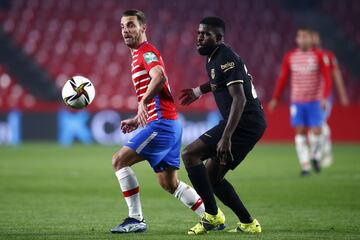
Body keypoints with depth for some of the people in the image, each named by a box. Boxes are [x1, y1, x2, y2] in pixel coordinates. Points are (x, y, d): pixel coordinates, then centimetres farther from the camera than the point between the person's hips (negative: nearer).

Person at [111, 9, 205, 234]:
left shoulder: (146, 52, -8)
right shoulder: (141, 55, 23)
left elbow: (159, 77, -31)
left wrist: (144, 102, -38)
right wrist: (137, 120, 25)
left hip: (162, 123, -10)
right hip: (170, 124, 10)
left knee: (120, 160, -11)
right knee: (170, 183, 13)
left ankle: (136, 219, -10)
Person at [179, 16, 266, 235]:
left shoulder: (225, 59, -15)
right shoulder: (213, 58, 16)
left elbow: (239, 99, -24)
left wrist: (226, 138, -30)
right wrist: (199, 90, 38)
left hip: (243, 123, -10)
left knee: (190, 155, -13)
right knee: (212, 177, 13)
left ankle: (213, 216, -13)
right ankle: (248, 224, 14)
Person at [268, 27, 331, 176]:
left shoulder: (318, 56, -1)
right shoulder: (289, 57, 5)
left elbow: (326, 78, -2)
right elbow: (282, 78, 13)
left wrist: (325, 98, -14)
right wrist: (275, 98, 11)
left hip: (315, 101, -2)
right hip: (297, 101, 2)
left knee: (316, 131, -6)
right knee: (299, 132, -5)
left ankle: (315, 157, 22)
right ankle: (305, 166, -1)